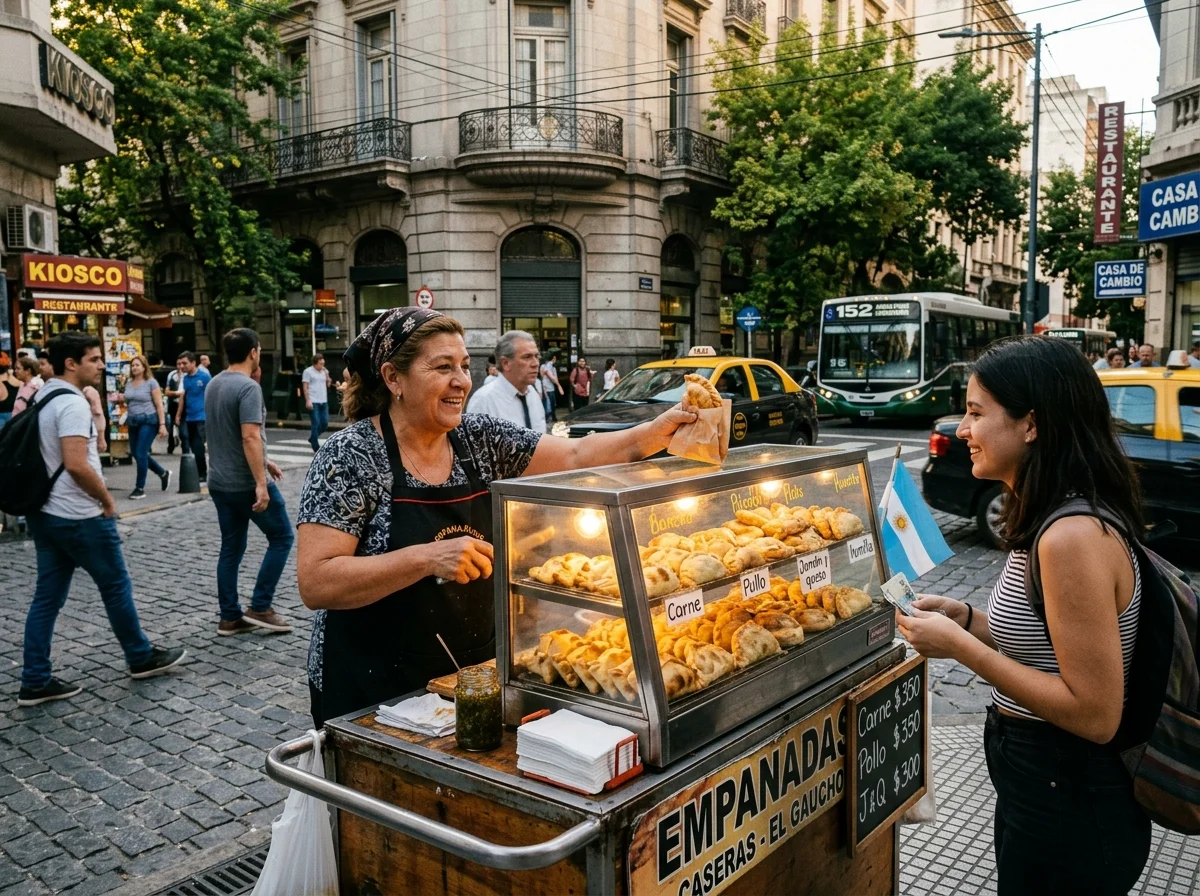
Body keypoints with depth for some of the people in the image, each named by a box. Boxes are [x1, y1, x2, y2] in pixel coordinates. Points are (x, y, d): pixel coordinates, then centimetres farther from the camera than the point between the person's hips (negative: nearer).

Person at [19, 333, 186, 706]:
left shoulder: (41, 398, 11)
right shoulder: (72, 403, -20)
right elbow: (76, 465, -28)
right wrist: (108, 500, -14)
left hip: (44, 513, 9)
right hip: (79, 517, -9)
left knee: (47, 596, 11)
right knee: (116, 586, 7)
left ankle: (35, 682, 15)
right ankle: (142, 658, 22)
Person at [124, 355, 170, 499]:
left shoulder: (151, 382, -7)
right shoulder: (128, 383, 9)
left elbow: (159, 405, -10)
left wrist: (162, 424, -16)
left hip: (148, 421, -7)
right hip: (133, 422, 7)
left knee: (141, 454, -9)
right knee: (136, 454, 11)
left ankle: (140, 488, 2)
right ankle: (163, 474, 31)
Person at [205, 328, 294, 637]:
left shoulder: (213, 385, 11)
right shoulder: (248, 387, -17)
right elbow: (250, 438, -26)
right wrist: (261, 483, -26)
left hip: (219, 481, 9)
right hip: (246, 483, -8)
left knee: (231, 547, 13)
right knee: (281, 537, 6)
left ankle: (230, 617, 17)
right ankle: (259, 607, 6)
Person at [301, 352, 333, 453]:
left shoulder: (324, 371, 13)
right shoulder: (308, 371, -4)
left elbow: (328, 385, 17)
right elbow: (305, 387, -7)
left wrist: (327, 375, 0)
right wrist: (307, 400, -14)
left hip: (323, 401, 6)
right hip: (313, 402, -6)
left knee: (325, 423, 5)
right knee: (316, 424, -5)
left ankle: (312, 438, 29)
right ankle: (316, 448, 2)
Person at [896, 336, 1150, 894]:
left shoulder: (1074, 537, -28)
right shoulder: (1051, 519, 3)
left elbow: (1094, 713, -26)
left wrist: (960, 647, -23)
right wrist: (964, 618, 0)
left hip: (1068, 811, -9)